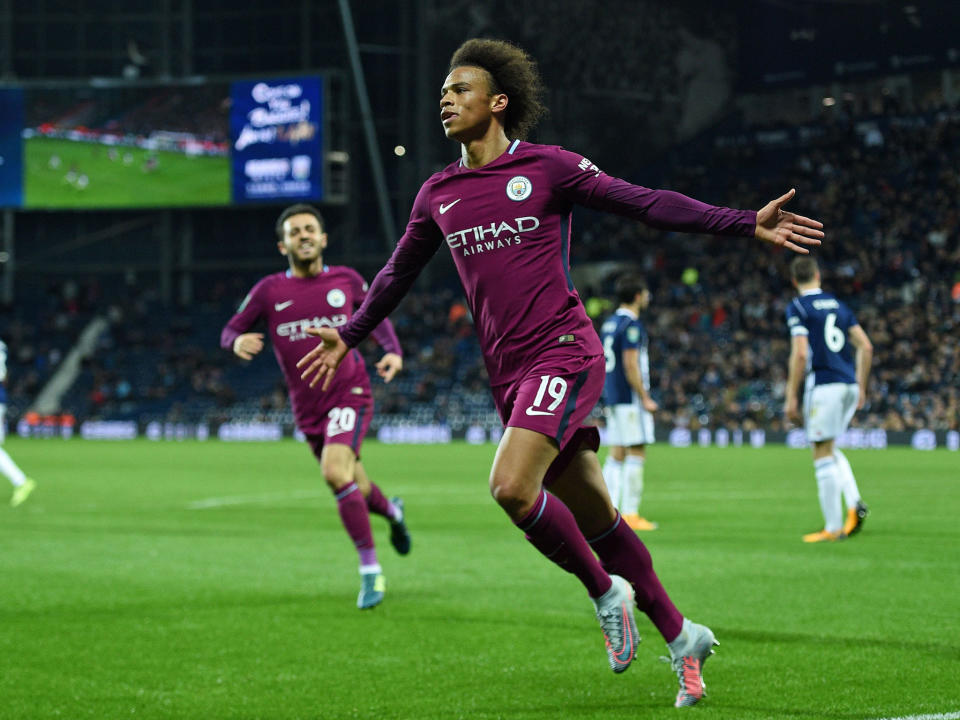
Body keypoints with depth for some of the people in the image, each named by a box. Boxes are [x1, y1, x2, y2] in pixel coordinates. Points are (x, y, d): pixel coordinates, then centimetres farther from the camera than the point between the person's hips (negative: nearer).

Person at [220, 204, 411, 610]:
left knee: (336, 472, -27)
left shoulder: (346, 280, 1)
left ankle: (370, 571, -17)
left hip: (349, 394, -3)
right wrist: (238, 341, -20)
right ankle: (391, 511, 50)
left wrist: (393, 351, -1)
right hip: (309, 409, 3)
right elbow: (230, 332, 5)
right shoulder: (270, 291, -1)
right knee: (355, 492, 12)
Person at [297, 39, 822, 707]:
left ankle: (604, 590, -2)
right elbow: (399, 271, 28)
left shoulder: (548, 166, -3)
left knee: (512, 487, -24)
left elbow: (647, 203, -5)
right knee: (594, 518, 7)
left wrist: (748, 223, -12)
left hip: (563, 352, -6)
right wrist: (348, 335, 33)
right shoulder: (438, 194, 12)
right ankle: (680, 636, 19)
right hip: (508, 371, 6)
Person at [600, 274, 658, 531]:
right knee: (636, 454, -6)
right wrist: (645, 399, -14)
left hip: (613, 398, 9)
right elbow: (631, 366, -18)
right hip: (630, 399, -9)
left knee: (616, 455, 9)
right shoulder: (631, 325, -13)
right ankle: (630, 513, -8)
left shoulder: (609, 323, 15)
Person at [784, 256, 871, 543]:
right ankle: (854, 504, 1)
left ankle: (833, 527, -2)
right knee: (831, 450, 21)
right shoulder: (838, 305, 16)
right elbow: (865, 347, 12)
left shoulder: (797, 308, -3)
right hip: (849, 385, 7)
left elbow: (799, 354, -13)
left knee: (823, 454, -1)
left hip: (823, 386, -6)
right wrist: (860, 388, 19)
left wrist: (791, 397, -9)